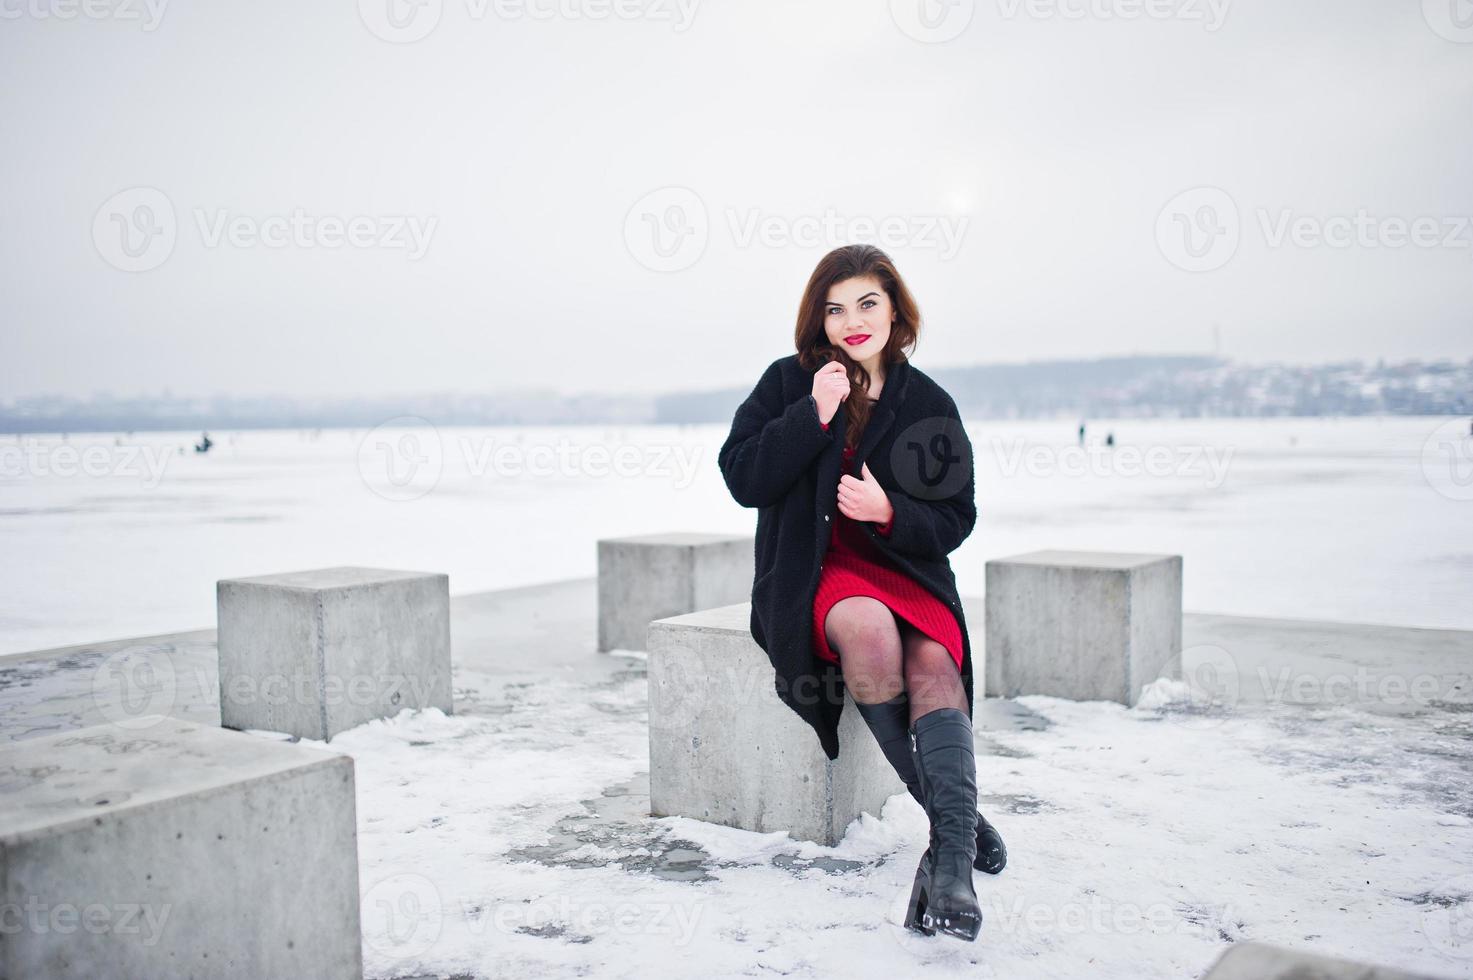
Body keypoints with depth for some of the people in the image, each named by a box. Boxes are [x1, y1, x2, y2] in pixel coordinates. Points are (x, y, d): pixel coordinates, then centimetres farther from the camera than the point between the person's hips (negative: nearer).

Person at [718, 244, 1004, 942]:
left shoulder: (929, 405, 7)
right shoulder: (789, 382, 5)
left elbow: (954, 519, 6)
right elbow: (742, 478, -6)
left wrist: (889, 511, -15)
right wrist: (816, 414, -16)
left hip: (904, 565, 2)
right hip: (812, 570, -1)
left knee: (934, 663, -30)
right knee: (868, 628, -35)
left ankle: (951, 857, -38)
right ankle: (952, 813, -23)